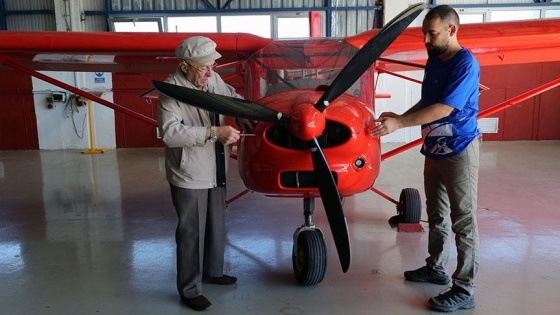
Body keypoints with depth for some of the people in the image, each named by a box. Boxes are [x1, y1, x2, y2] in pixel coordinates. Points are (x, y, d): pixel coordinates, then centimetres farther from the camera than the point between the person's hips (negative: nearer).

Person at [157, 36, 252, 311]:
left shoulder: (213, 79, 2)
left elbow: (231, 96, 23)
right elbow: (170, 131, -31)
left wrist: (243, 115, 5)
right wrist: (214, 132, -32)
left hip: (216, 172, 8)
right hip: (189, 176, -7)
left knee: (216, 225, 21)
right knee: (191, 234, 3)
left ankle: (213, 271, 42)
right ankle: (189, 290, 20)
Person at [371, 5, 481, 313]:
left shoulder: (466, 64, -18)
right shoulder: (434, 60, 8)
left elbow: (443, 108, -26)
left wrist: (398, 124, -28)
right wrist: (399, 116, 0)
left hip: (459, 151, -9)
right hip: (434, 148, 9)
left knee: (463, 221, -1)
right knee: (436, 214, 18)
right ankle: (436, 268, 35)